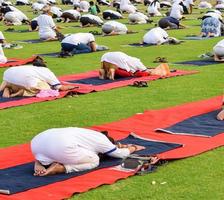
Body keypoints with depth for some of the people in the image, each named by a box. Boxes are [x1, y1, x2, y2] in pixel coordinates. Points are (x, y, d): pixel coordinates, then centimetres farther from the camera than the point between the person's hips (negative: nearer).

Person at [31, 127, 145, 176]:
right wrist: (132, 148, 49)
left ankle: (41, 162, 8)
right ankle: (60, 168, -9)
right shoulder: (103, 141, 17)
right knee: (94, 161, 14)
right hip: (60, 146, -8)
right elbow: (123, 154, 31)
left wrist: (118, 146, 55)